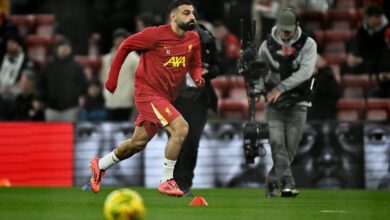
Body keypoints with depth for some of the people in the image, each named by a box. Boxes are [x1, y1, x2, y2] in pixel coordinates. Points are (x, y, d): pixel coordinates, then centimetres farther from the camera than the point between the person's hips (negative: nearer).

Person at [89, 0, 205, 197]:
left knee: (138, 143, 16)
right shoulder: (156, 35, -15)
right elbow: (125, 46, -5)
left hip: (166, 98, 8)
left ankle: (100, 165, 38)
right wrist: (112, 79, -2)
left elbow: (195, 64, 17)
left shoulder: (193, 39, 3)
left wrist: (197, 77, -7)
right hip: (148, 92, -8)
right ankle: (166, 181, -15)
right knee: (180, 128, -24)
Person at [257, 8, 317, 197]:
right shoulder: (267, 45, 2)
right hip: (274, 105, 0)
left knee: (290, 148, -1)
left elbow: (305, 72, -16)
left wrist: (281, 87, -22)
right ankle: (287, 184, -23)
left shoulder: (308, 44, -3)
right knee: (277, 144, -16)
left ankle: (271, 183, 14)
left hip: (297, 105, 0)